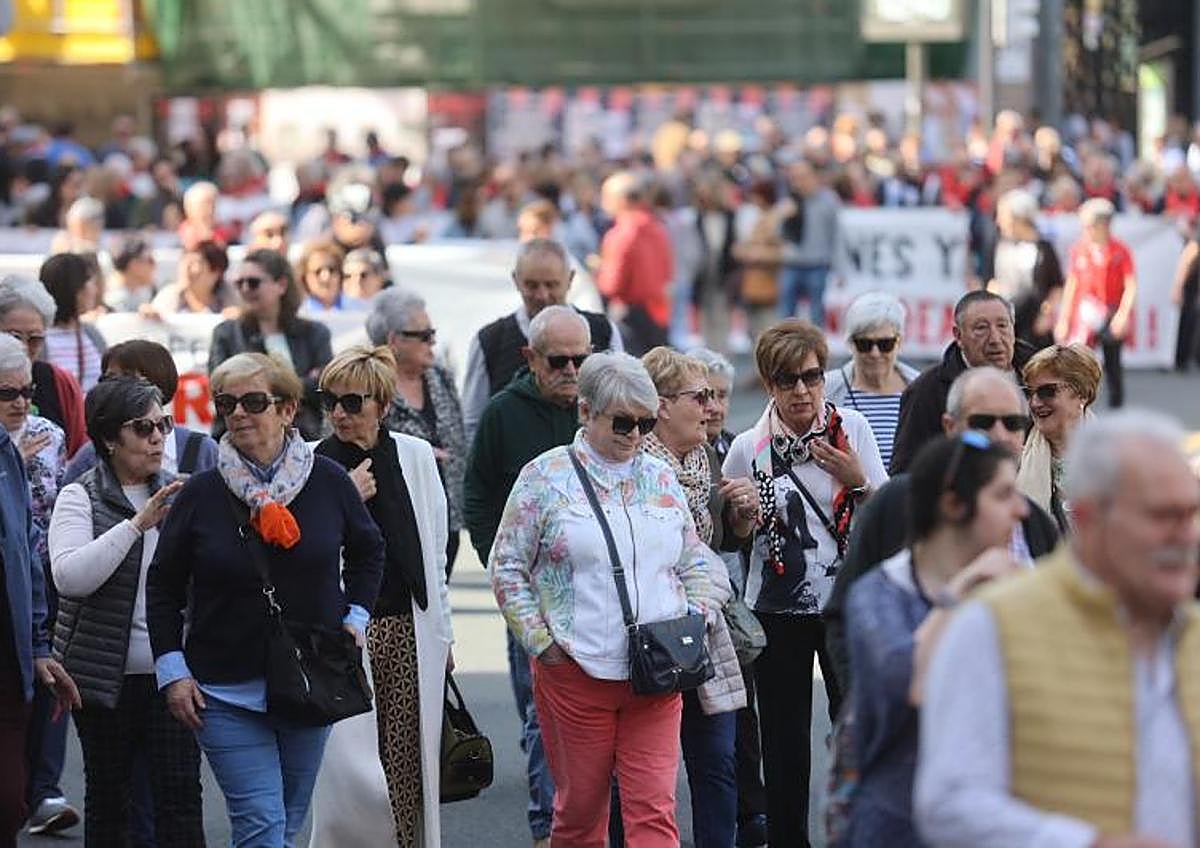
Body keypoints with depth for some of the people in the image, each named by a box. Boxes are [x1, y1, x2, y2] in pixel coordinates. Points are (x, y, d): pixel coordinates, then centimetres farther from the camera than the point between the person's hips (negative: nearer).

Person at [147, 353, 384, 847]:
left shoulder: (328, 482, -1)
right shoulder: (200, 494, -4)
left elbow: (367, 550, 18)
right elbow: (163, 587, 5)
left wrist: (355, 618, 7)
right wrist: (172, 671, -2)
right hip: (225, 692, -2)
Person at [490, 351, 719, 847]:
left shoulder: (661, 478, 12)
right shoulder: (546, 477, 0)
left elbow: (696, 562, 21)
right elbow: (507, 567, 1)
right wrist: (540, 641, -5)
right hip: (575, 673, -2)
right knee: (580, 808, 6)